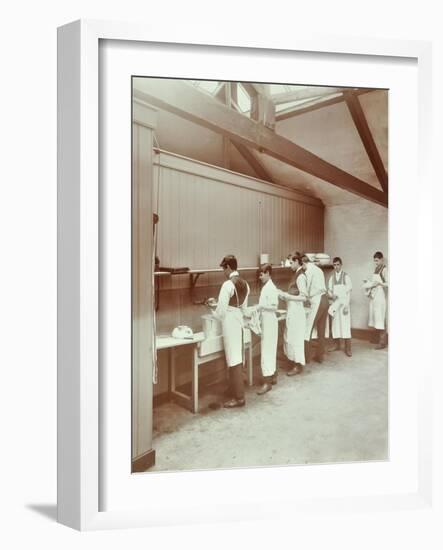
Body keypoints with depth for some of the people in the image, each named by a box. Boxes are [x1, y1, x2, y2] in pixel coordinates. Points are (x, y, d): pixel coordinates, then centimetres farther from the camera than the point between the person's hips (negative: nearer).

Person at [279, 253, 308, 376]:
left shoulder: (301, 276, -16)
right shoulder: (297, 275, 11)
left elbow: (303, 297, -20)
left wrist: (288, 296, -18)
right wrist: (286, 296, 7)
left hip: (296, 311, -9)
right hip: (292, 311, 9)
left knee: (295, 338, -1)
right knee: (291, 337, 15)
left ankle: (298, 366, 10)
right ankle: (296, 362, 26)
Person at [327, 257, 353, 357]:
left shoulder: (346, 277, -3)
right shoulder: (331, 277, 9)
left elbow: (348, 292, -6)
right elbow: (329, 290, 9)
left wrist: (346, 305, -14)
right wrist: (331, 295, -13)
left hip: (344, 303, -4)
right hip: (334, 304, 4)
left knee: (345, 325, -7)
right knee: (335, 324, 7)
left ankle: (348, 348, -5)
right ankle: (336, 344, 18)